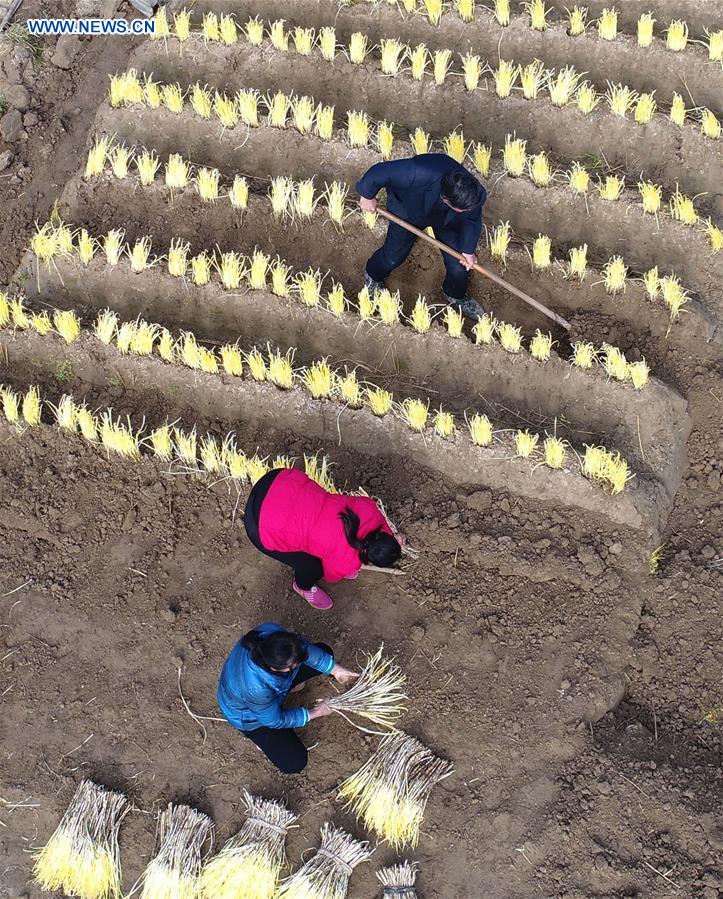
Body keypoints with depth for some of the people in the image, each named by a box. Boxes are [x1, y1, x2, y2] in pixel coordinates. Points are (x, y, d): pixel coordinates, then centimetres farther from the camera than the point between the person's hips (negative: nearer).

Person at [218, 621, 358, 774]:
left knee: (324, 651, 3)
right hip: (251, 714, -5)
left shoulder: (270, 631, -35)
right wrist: (315, 713, -15)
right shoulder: (255, 688, -45)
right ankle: (258, 734, 14)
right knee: (294, 763, -8)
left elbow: (305, 647, -13)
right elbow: (275, 720, -24)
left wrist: (335, 669, -13)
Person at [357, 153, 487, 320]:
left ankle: (456, 296, 36)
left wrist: (468, 249, -21)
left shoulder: (477, 195, -37)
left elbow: (472, 220, -12)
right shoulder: (418, 174, -50)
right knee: (393, 256, 12)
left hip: (447, 219, 2)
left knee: (459, 264, 2)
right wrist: (367, 195, -19)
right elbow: (380, 171, -36)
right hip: (409, 209, -2)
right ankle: (373, 276, 49)